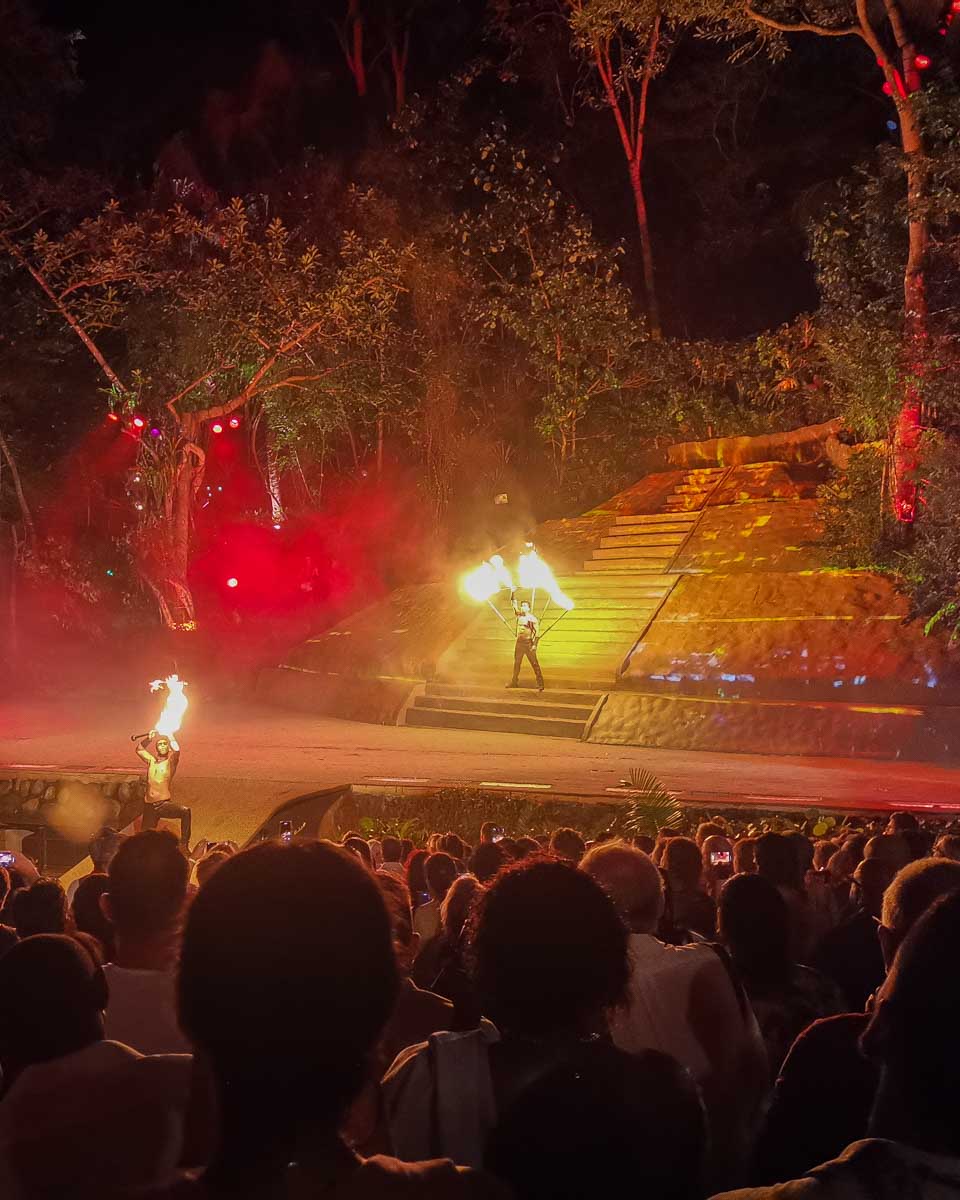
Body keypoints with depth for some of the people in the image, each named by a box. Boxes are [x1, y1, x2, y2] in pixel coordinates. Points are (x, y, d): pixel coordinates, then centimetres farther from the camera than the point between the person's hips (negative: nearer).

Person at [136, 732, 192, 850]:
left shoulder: (170, 762, 4)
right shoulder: (151, 761, 16)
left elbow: (176, 750, -14)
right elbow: (139, 750, 21)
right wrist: (149, 738, 11)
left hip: (165, 804, -4)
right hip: (149, 806, 4)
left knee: (185, 811, -31)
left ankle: (184, 845, -26)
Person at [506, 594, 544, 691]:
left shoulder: (533, 618, -9)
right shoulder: (519, 615, 8)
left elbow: (537, 632, -10)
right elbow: (514, 603, 12)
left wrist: (534, 644, -16)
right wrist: (513, 593, 0)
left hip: (529, 643, -6)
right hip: (519, 642, 6)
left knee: (534, 663, -7)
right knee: (516, 662, 13)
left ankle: (540, 683, -8)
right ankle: (515, 681, 24)